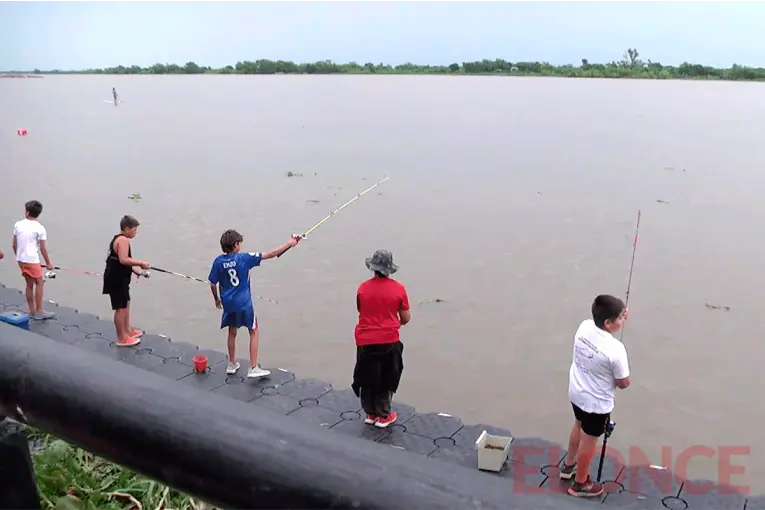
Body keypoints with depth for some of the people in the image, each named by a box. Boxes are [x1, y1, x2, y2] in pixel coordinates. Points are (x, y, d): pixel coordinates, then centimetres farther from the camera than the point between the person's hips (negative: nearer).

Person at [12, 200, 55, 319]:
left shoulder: (18, 224, 3)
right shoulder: (40, 228, -10)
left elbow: (14, 244, 8)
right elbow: (43, 248, -8)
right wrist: (48, 263, 2)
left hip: (21, 259, 6)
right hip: (32, 260, -5)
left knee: (29, 284, 14)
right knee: (39, 283, 4)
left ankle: (32, 311, 20)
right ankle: (39, 312, 3)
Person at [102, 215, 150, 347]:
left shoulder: (118, 239, 16)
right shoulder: (123, 240, -18)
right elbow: (123, 260, -30)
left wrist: (135, 270, 10)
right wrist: (140, 263, -21)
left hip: (119, 278, 11)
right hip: (116, 279, -11)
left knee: (126, 304, 23)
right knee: (121, 307, -4)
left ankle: (127, 330, 37)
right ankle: (122, 338, 4)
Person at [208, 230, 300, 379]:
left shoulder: (218, 261, -5)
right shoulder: (244, 258, -16)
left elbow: (213, 284, 1)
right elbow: (270, 255, -16)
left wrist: (216, 299, 19)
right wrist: (290, 243, -10)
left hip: (228, 303, 4)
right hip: (244, 303, -4)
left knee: (232, 332, 22)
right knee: (254, 331, 10)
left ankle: (232, 364, 33)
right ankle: (253, 368, 6)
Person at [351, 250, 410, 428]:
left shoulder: (363, 288, -5)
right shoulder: (398, 288, -7)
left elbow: (361, 311, 8)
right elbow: (406, 318, -1)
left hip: (365, 341, 1)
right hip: (388, 341, -1)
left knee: (367, 378, 18)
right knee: (386, 379, 16)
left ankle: (370, 413, 29)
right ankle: (383, 415, 23)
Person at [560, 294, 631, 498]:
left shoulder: (584, 326, -14)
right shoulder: (615, 349, -32)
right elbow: (624, 383, -18)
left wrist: (620, 317, 1)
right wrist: (615, 376, 3)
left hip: (577, 392, 7)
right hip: (597, 403, -7)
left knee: (579, 427, 31)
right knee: (589, 440, 15)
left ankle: (568, 465, 54)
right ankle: (580, 484, 37)